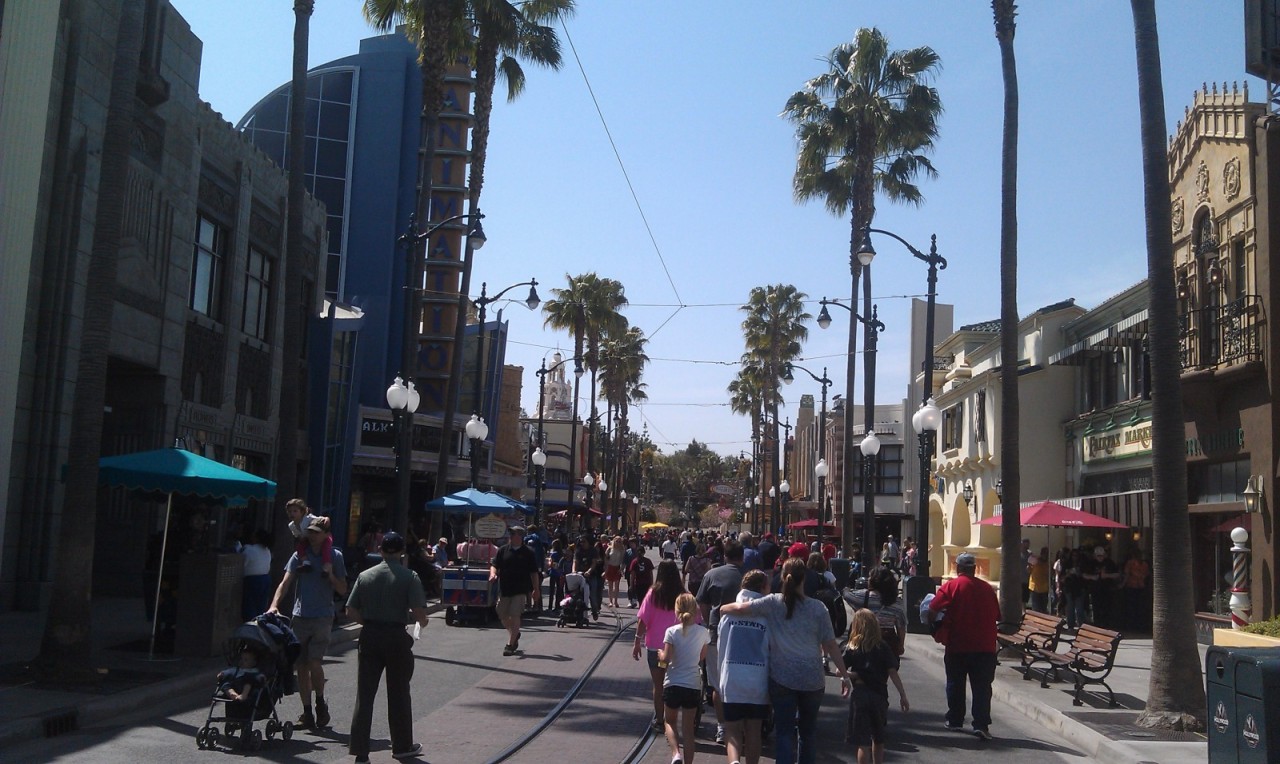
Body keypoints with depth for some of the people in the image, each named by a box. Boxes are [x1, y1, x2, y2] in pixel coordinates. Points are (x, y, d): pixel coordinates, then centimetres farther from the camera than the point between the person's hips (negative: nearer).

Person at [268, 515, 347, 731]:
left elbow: (343, 590, 5)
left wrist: (330, 575, -13)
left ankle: (321, 703, 12)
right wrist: (274, 604, -20)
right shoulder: (299, 555, 6)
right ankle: (307, 714, 15)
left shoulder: (334, 557, 3)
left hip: (323, 618, -3)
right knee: (302, 666, 5)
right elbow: (285, 582, -4)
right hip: (300, 616, 3)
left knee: (314, 663, -13)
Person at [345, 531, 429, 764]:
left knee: (364, 694, 6)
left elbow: (351, 611, 2)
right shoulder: (409, 577, -8)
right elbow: (419, 613, -14)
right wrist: (422, 621, 8)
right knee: (398, 694, 11)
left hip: (369, 637, 2)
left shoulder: (365, 575, 2)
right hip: (396, 637, -2)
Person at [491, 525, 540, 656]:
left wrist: (536, 589, 5)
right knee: (502, 615, 11)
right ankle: (515, 634, 38)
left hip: (520, 590, -4)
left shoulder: (528, 553, 1)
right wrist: (493, 574, -17)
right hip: (504, 589, 4)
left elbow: (534, 573, 5)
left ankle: (510, 644, -1)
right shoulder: (503, 551, 7)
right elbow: (494, 565, 6)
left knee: (514, 615, -9)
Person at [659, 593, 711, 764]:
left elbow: (666, 658, -14)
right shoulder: (703, 632, -1)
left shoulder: (672, 631, -9)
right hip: (693, 684, 2)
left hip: (673, 684, -2)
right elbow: (702, 657, 10)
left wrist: (660, 654, 6)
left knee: (670, 722, 17)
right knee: (688, 728, 9)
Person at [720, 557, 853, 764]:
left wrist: (724, 608, 13)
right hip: (812, 678, 1)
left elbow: (740, 608, -9)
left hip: (782, 677, -1)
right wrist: (844, 674, 6)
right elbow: (830, 645, -2)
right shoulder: (818, 608, -4)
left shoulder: (773, 603, -5)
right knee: (808, 729, 18)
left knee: (784, 730, 4)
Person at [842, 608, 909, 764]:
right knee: (878, 740, 21)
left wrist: (853, 675, 6)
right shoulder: (884, 648, 1)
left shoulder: (852, 649, -2)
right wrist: (903, 696, -5)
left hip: (860, 696, -3)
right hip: (880, 696, 3)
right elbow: (893, 673, -6)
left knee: (863, 743, -2)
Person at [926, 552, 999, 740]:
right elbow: (997, 616, 10)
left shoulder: (951, 586, -8)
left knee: (955, 684, 14)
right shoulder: (987, 588, 2)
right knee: (982, 686, 3)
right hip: (985, 647, 1)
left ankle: (955, 720, 23)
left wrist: (935, 626, 4)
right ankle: (981, 724, -5)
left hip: (957, 646, -1)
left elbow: (932, 611, -14)